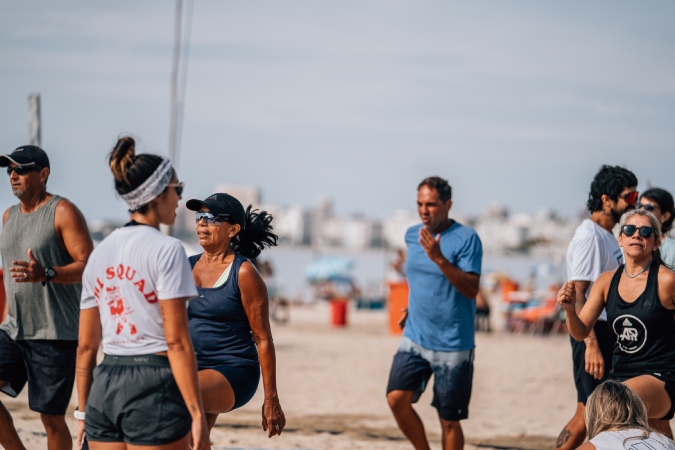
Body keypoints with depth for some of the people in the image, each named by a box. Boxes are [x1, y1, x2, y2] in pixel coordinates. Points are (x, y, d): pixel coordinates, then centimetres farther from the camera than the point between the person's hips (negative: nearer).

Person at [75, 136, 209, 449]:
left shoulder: (101, 252, 11)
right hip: (153, 387, -6)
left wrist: (83, 411, 18)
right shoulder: (166, 250, -8)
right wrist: (197, 413, -13)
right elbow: (176, 342, -14)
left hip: (104, 388, 6)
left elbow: (86, 345, 12)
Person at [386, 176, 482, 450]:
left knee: (449, 420, 1)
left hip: (453, 345, -5)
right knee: (397, 398, -12)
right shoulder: (412, 235, 8)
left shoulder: (466, 239, -11)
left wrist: (439, 258, -28)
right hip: (415, 337, 5)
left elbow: (471, 289, -20)